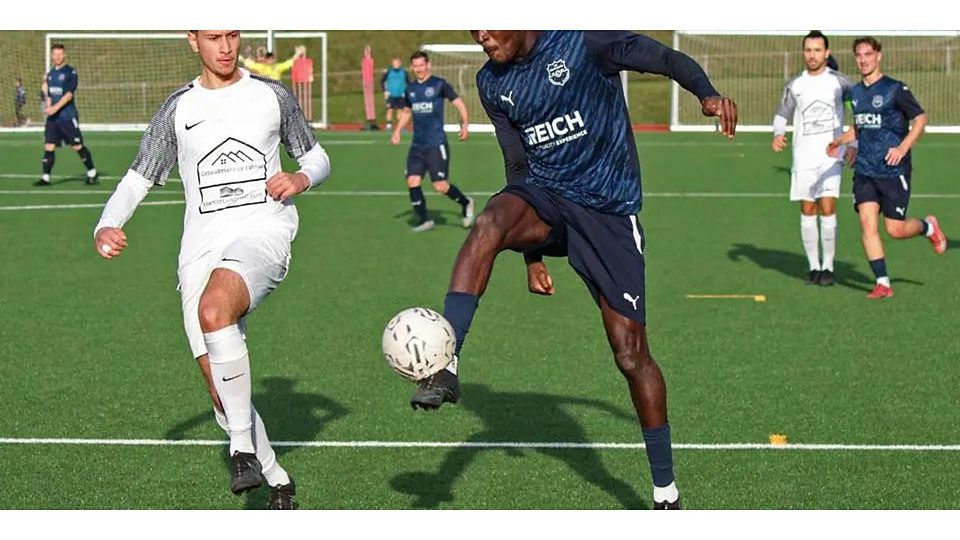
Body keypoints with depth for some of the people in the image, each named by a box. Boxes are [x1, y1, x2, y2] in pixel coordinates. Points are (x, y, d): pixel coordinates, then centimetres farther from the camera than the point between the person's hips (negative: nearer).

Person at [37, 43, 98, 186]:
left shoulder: (70, 72, -6)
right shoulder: (50, 74, 14)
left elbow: (69, 94, -15)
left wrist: (56, 107, -24)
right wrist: (48, 106, 1)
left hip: (67, 116, -6)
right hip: (52, 117, 6)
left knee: (77, 146, -3)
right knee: (48, 146, -1)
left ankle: (92, 173, 10)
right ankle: (45, 177, 2)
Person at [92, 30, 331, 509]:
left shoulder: (271, 95, 12)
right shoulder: (178, 109, 14)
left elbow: (316, 156, 21)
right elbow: (138, 178, 14)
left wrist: (302, 178, -4)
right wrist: (106, 226, -6)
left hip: (262, 233, -3)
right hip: (202, 247, 3)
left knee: (214, 308, -37)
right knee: (222, 397, -3)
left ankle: (243, 447, -27)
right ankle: (277, 482, 19)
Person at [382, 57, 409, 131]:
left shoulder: (404, 72, 1)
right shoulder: (388, 72, -3)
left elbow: (408, 83, 9)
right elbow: (382, 81, 5)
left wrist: (405, 92, -1)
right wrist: (385, 91, -2)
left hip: (400, 95, 1)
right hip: (390, 95, -1)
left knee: (400, 110, 3)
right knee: (390, 109, -7)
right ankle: (389, 125, -3)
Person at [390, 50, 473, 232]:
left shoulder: (439, 84, -4)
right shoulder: (410, 88, 12)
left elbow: (459, 103, -2)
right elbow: (406, 111, 27)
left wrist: (464, 124, -12)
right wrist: (397, 131, 14)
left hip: (437, 144, -5)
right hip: (417, 145, 5)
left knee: (440, 186, -9)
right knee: (412, 181, -7)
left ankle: (465, 203, 18)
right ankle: (424, 220, 5)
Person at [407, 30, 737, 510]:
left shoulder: (584, 40, -12)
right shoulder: (492, 83, 5)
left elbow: (668, 60, -11)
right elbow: (519, 166, 13)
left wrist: (707, 95, -32)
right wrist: (532, 255, 12)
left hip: (608, 209, -3)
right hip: (543, 198, 4)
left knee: (630, 353, -3)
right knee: (489, 223, -33)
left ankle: (666, 493, 11)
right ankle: (444, 368, -38)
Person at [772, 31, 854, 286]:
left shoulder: (838, 82, 1)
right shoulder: (794, 86, 7)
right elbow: (782, 115, 16)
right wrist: (778, 134, -6)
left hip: (831, 157, -2)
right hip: (803, 159, 2)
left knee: (827, 210, -11)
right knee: (807, 212, 3)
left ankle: (828, 267, -3)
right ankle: (813, 267, 11)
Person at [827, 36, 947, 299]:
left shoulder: (895, 89, -8)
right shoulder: (855, 92, 11)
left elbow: (920, 119, -7)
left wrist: (903, 148, -19)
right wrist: (841, 140, 10)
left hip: (894, 170, -5)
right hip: (865, 170, 5)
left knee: (895, 229, -4)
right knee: (867, 223, -9)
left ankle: (928, 227, 30)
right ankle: (883, 283, -4)